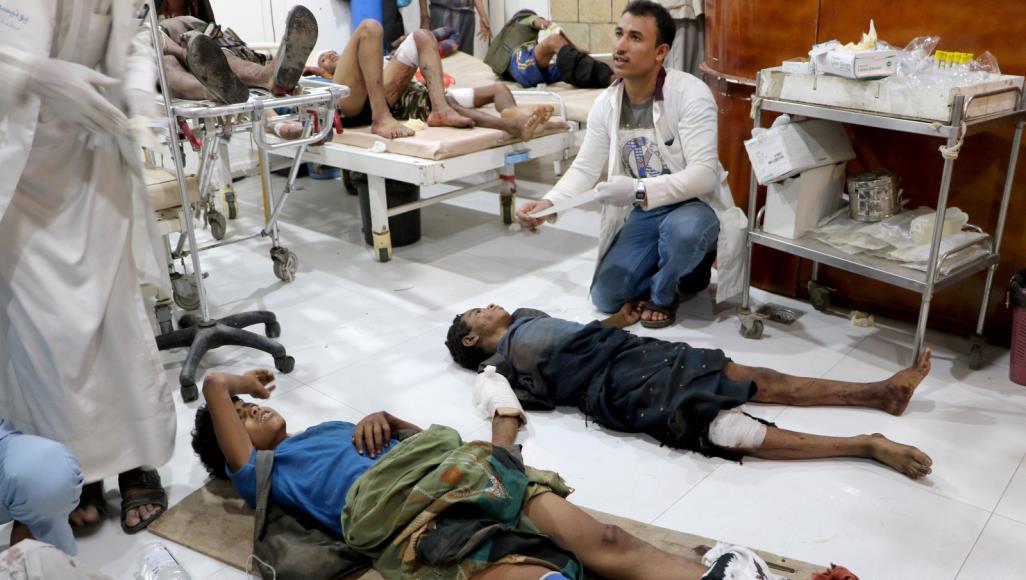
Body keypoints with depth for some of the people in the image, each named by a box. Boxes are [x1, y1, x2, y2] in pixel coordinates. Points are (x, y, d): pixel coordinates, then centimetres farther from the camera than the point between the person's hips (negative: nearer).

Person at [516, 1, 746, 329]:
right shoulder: (606, 103, -6)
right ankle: (679, 268, 22)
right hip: (644, 213, 5)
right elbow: (584, 168, -3)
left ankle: (664, 294, -6)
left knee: (681, 228, -41)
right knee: (606, 297, -3)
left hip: (695, 205, -5)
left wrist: (639, 190, -42)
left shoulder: (690, 93, -23)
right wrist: (548, 202, -21)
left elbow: (704, 175, -30)